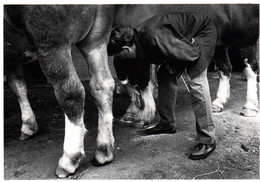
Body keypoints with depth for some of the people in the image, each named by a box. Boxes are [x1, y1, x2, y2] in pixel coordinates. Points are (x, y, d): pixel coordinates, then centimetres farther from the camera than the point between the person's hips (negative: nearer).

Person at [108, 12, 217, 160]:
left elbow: (192, 53, -28)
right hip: (186, 38, 9)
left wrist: (171, 66, -15)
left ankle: (208, 141, -12)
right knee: (165, 75, 5)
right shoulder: (138, 39, -8)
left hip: (203, 31, -8)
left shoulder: (154, 37, -36)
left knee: (196, 81, -21)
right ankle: (167, 123, 19)